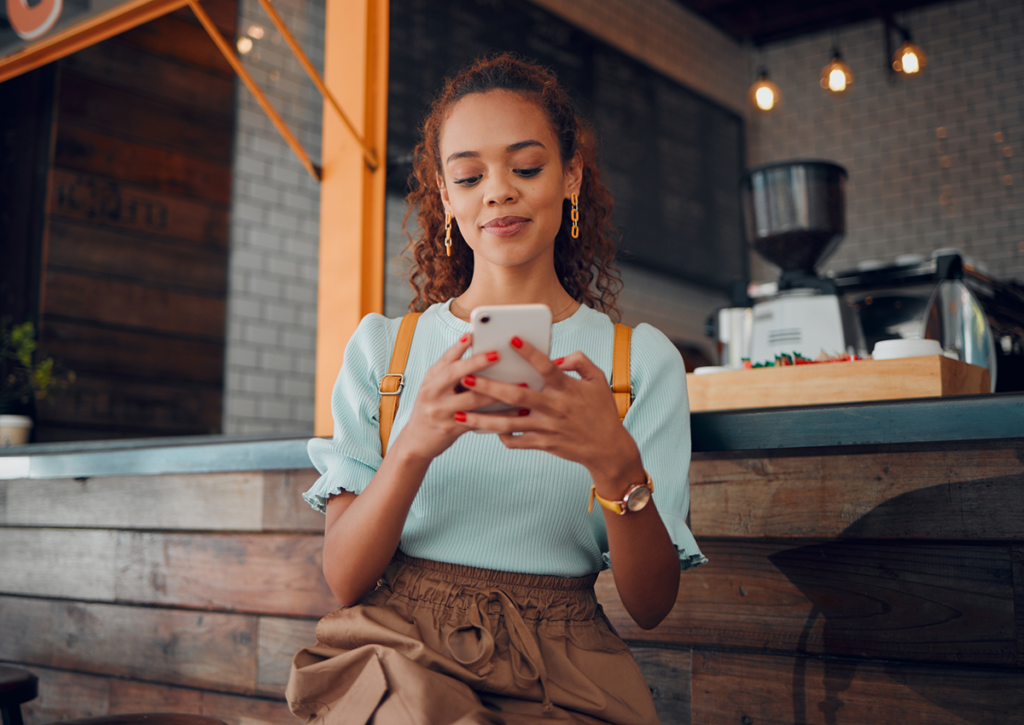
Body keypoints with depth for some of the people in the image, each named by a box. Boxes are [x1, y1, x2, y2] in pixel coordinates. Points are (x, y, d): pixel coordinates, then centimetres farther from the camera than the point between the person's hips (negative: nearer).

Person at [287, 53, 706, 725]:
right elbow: (345, 580, 0)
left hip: (562, 670, 1)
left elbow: (652, 604, 1)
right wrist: (415, 445, -18)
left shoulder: (643, 358, 7)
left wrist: (617, 463, -19)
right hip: (396, 648, -1)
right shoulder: (381, 347, 8)